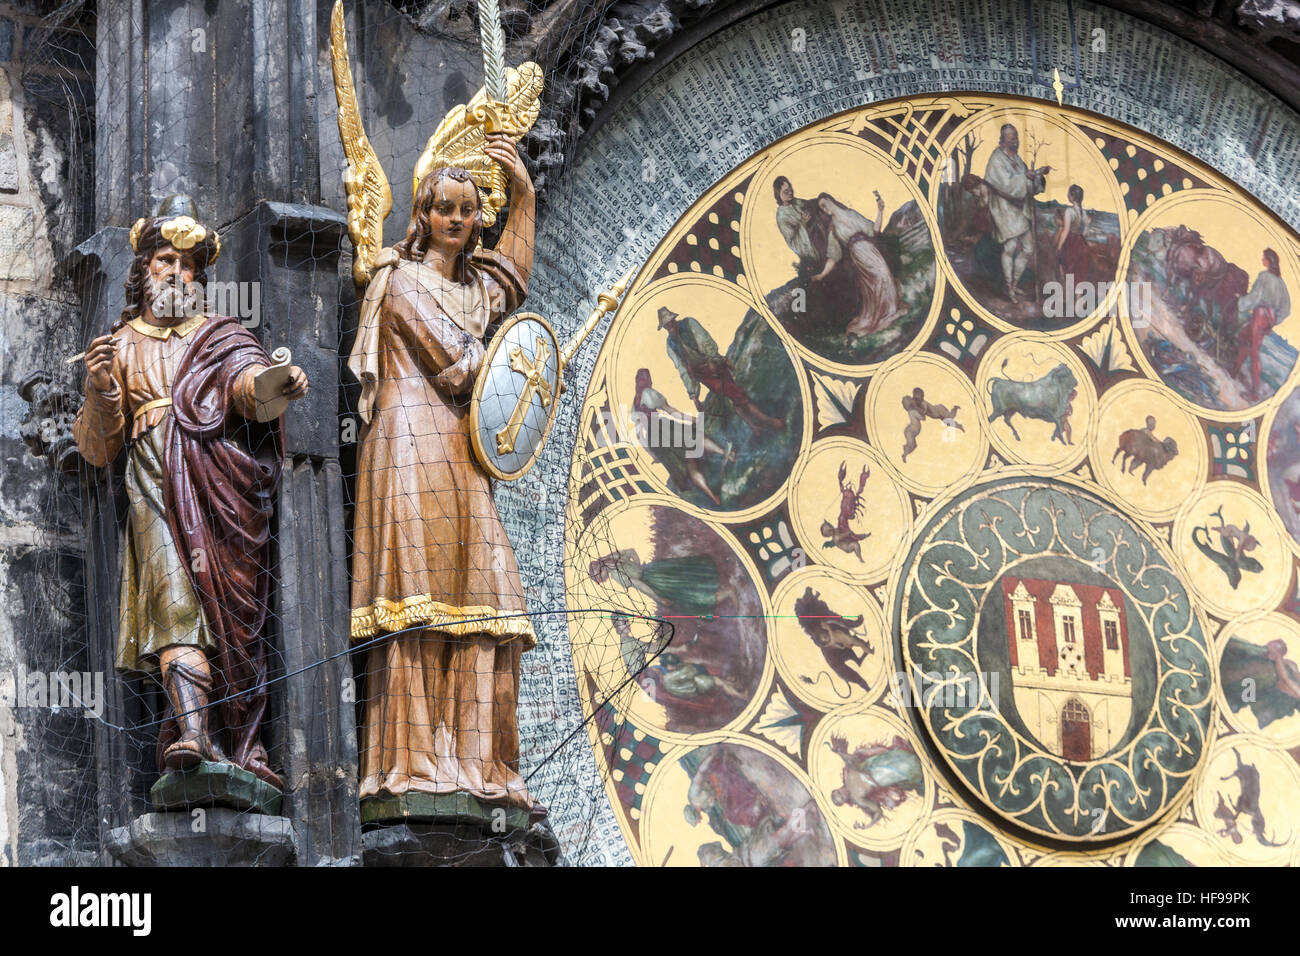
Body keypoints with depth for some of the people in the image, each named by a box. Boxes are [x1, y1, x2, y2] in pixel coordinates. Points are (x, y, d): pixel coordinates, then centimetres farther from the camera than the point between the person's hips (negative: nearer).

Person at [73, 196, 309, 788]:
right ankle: (193, 735, -36)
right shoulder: (122, 346, 24)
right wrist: (100, 390, -3)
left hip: (223, 480, 0)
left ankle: (242, 745, -9)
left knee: (233, 606, -9)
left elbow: (246, 380, -2)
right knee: (175, 596, -21)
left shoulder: (220, 337, 22)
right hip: (156, 481, 0)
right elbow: (99, 448, 17)